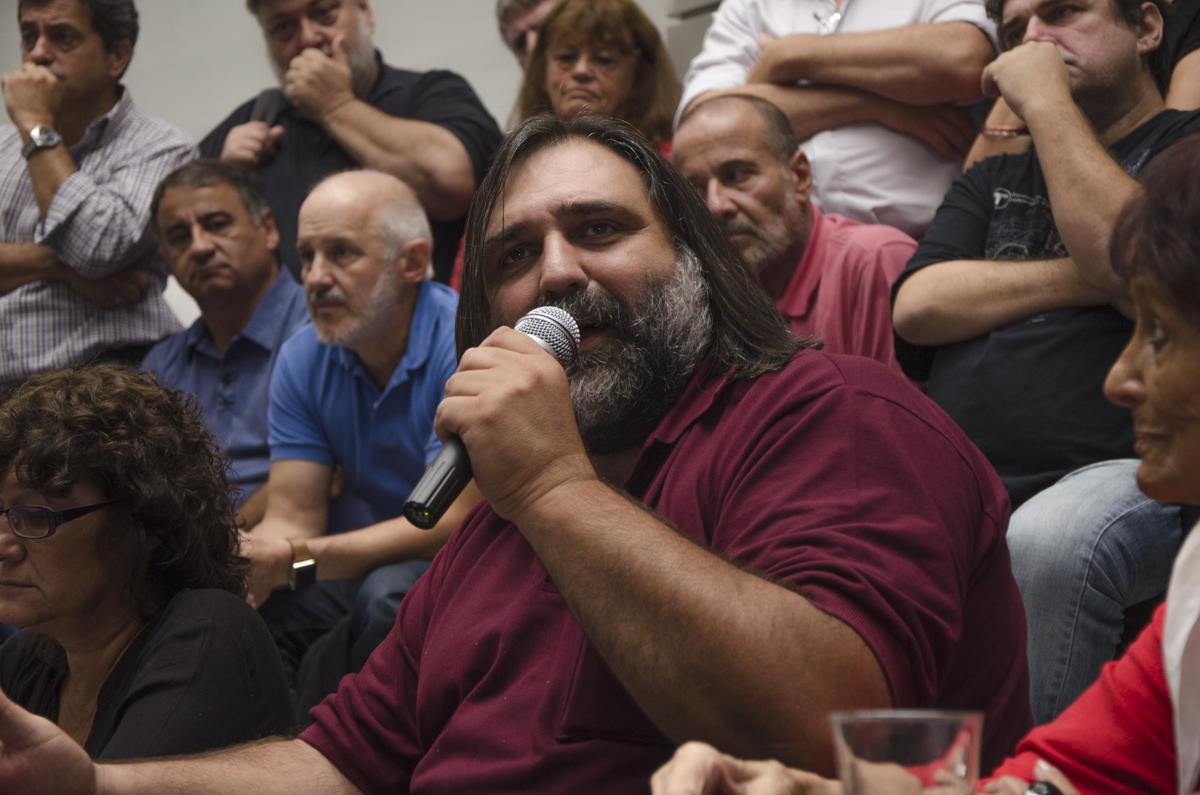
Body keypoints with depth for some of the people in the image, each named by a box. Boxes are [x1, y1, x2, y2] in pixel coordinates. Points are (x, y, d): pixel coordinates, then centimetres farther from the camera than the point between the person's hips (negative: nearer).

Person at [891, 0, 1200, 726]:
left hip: (1120, 471, -5)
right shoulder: (995, 180, 30)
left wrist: (1046, 98, 1)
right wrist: (1087, 280, 0)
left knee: (1048, 544, -38)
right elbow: (918, 306, 11)